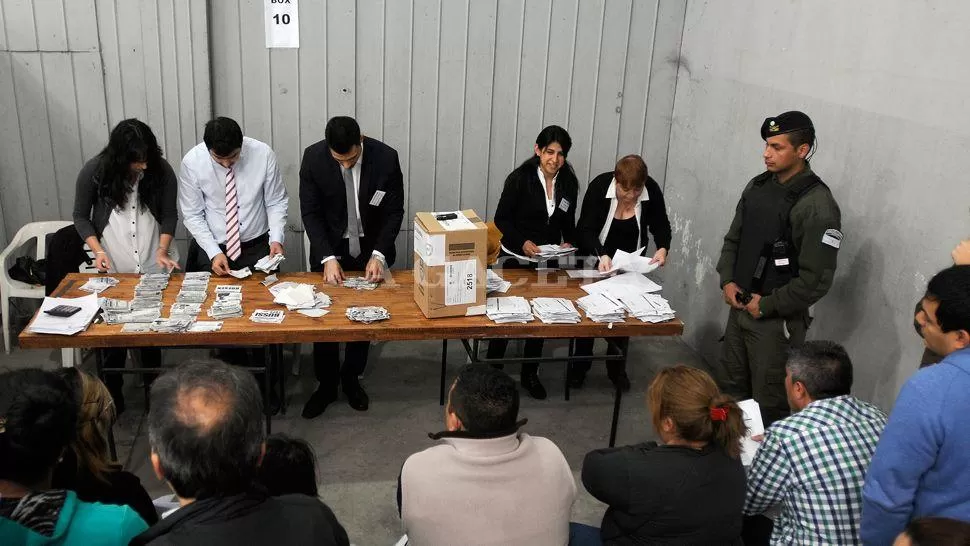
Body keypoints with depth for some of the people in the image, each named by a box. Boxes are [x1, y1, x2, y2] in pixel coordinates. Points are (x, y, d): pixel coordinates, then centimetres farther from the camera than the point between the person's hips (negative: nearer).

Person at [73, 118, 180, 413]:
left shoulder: (161, 170, -9)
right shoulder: (94, 171, -11)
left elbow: (169, 215, -1)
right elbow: (81, 216, -1)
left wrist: (162, 251, -14)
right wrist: (98, 250, -14)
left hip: (154, 267, 1)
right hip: (113, 270, 0)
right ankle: (112, 396, 23)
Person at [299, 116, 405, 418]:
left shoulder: (386, 157, -19)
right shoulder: (313, 157, -17)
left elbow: (394, 211, -11)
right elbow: (310, 212, -12)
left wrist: (378, 255, -21)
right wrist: (328, 258, -22)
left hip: (372, 250, 0)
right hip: (330, 249, 0)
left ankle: (351, 379, 30)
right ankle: (326, 384, 24)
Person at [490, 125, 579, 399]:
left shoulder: (569, 183, 1)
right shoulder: (520, 178, -12)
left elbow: (568, 223, 12)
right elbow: (501, 218, -10)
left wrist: (568, 243, -8)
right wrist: (523, 242, -23)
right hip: (516, 259, -4)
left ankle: (530, 374, 29)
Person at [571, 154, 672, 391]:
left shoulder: (652, 190, -19)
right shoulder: (599, 186, -25)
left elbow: (660, 225, -6)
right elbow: (586, 229, -25)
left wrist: (663, 248, -28)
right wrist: (601, 256, -41)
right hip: (597, 259, -2)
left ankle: (616, 367, 26)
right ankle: (580, 366, 24)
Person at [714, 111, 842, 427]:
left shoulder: (818, 207, -18)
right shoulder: (758, 186, 5)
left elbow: (817, 279, -20)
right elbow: (733, 238, 15)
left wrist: (769, 305, -14)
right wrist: (727, 280, 0)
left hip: (778, 320, -7)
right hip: (740, 307, 8)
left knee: (769, 403, 3)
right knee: (728, 389, 20)